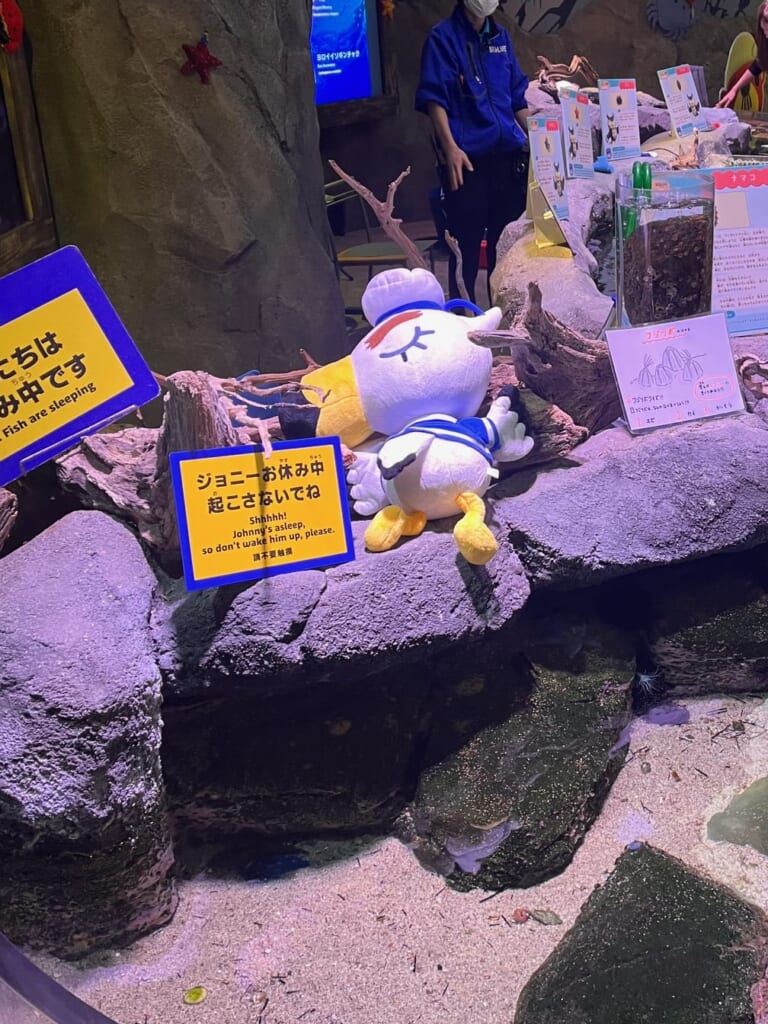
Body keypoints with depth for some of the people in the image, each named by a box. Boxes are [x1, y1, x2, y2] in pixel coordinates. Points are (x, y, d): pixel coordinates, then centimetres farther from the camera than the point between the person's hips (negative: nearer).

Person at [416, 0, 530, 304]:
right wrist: (450, 148, -21)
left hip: (508, 154, 6)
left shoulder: (500, 36, 15)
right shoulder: (443, 37, -3)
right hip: (467, 158, -6)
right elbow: (433, 98, -11)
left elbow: (518, 96, 20)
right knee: (466, 242, -2)